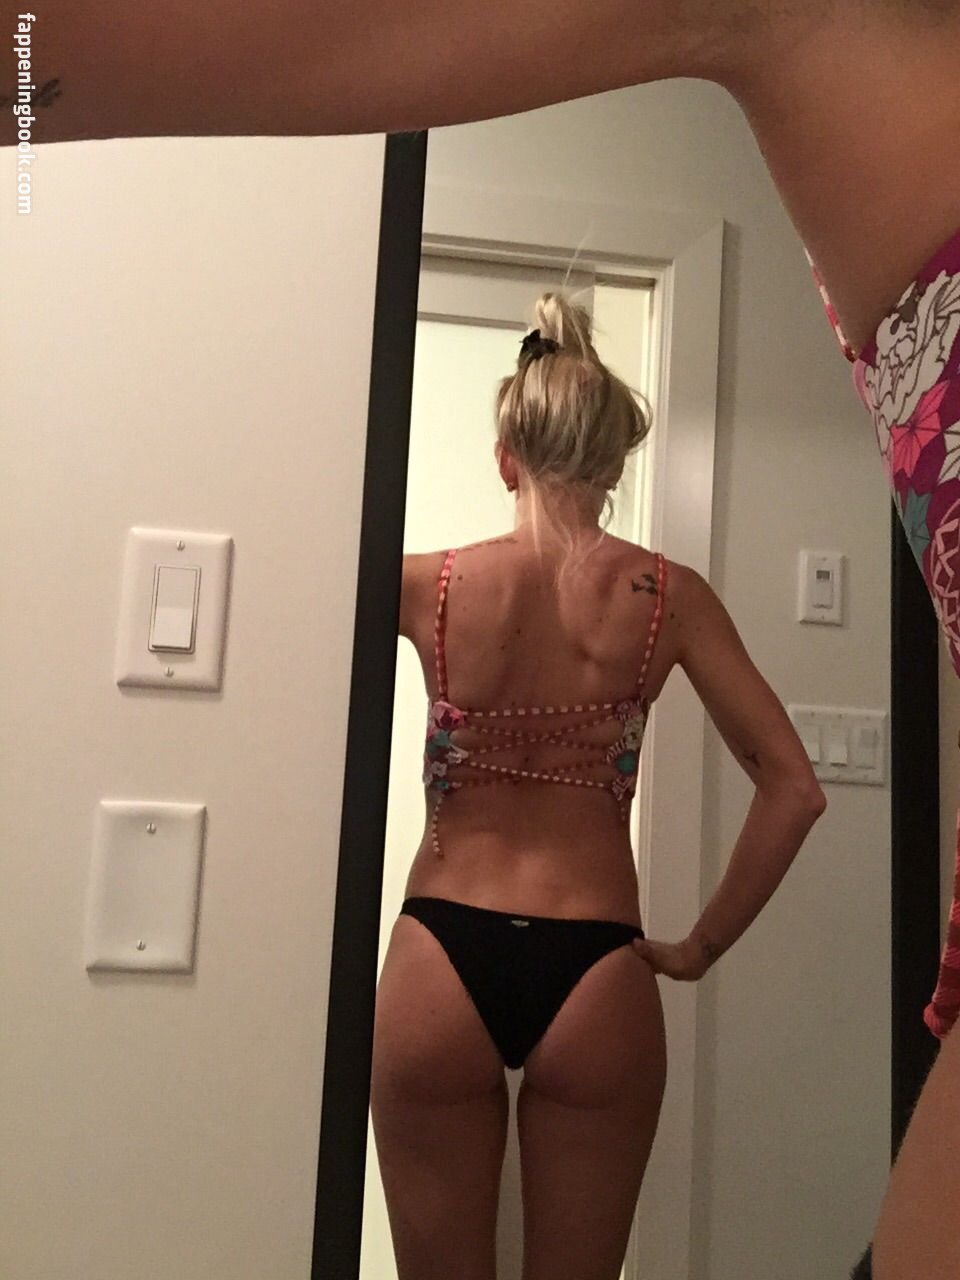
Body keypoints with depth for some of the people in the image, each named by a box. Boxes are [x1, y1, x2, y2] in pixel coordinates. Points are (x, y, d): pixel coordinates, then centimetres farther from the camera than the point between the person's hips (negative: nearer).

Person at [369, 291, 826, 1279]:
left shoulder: (428, 585, -5)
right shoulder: (668, 597, -3)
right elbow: (793, 790, -4)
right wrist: (700, 947, 3)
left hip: (440, 963, 0)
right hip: (595, 974, 1)